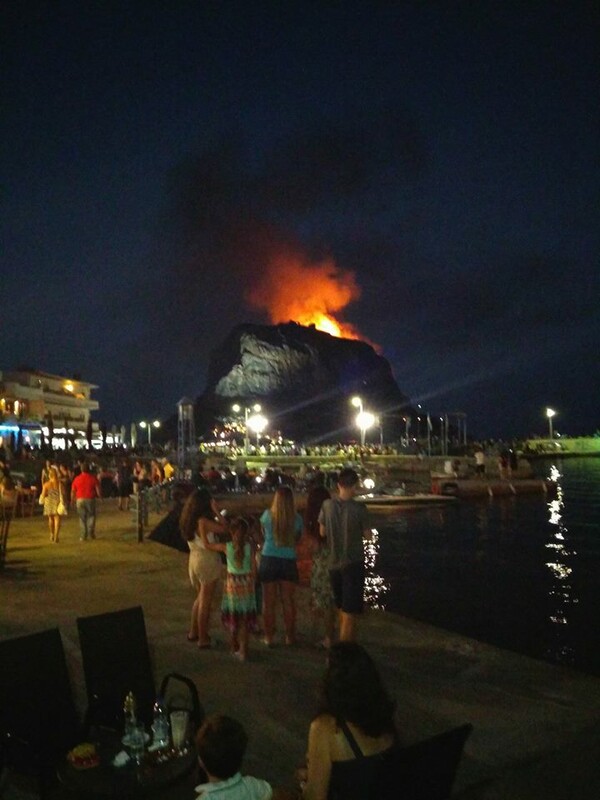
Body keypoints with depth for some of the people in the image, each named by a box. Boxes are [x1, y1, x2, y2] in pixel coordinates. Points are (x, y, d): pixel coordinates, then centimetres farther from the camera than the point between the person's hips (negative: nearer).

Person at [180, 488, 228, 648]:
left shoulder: (189, 520, 2)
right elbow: (224, 527, -25)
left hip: (194, 560, 8)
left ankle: (193, 632, 32)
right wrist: (216, 510, -18)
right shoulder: (203, 521, -23)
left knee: (200, 598, 23)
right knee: (205, 601, 3)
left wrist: (213, 514, 3)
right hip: (208, 561, -8)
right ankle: (203, 639, 12)